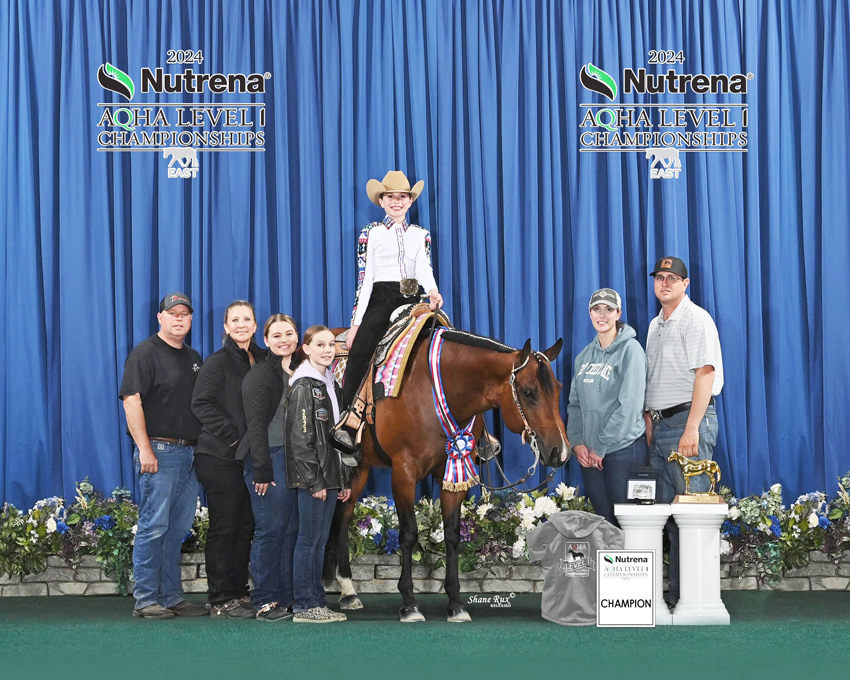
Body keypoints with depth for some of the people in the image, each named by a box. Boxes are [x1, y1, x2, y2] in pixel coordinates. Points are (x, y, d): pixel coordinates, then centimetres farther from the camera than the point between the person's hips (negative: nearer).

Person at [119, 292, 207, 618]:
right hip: (158, 451, -7)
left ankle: (172, 597, 15)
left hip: (189, 453, 8)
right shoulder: (145, 352, -5)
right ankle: (145, 600, -1)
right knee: (154, 527, -6)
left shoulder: (193, 357, 19)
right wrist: (144, 449, -19)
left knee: (179, 528, 9)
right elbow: (132, 400, -13)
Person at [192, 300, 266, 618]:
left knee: (245, 526, 11)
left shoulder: (263, 359, 11)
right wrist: (232, 435, -18)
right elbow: (201, 404, -16)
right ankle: (220, 600, 5)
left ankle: (239, 592, 21)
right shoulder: (219, 362, -9)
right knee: (223, 527, -2)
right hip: (220, 457, -7)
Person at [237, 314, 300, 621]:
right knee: (270, 529, -5)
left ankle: (286, 598, 15)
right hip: (269, 458, -7)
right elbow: (256, 423, -12)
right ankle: (265, 601, 2)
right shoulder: (261, 374, -7)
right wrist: (262, 469, -17)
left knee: (291, 529, 8)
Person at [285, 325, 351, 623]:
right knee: (309, 539, -4)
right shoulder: (304, 386, -11)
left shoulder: (330, 384, 15)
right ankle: (304, 607, 2)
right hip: (312, 478, -8)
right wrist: (314, 481, -19)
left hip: (329, 476, 8)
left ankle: (316, 602, 17)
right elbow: (301, 438, -16)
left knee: (320, 541, 12)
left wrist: (343, 479, 16)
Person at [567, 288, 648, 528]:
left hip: (623, 448, -6)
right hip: (588, 454, 6)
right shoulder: (584, 356, 14)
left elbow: (629, 405, -13)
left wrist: (601, 447, -13)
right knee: (602, 519, 8)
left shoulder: (630, 349, -6)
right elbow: (575, 404, 15)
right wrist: (577, 441, -1)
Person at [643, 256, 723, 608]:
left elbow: (705, 374, -16)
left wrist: (691, 429, -22)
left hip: (688, 419, -8)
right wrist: (649, 420, 12)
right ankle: (675, 593, 15)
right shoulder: (655, 325, 19)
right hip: (659, 424, 8)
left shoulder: (696, 319, -7)